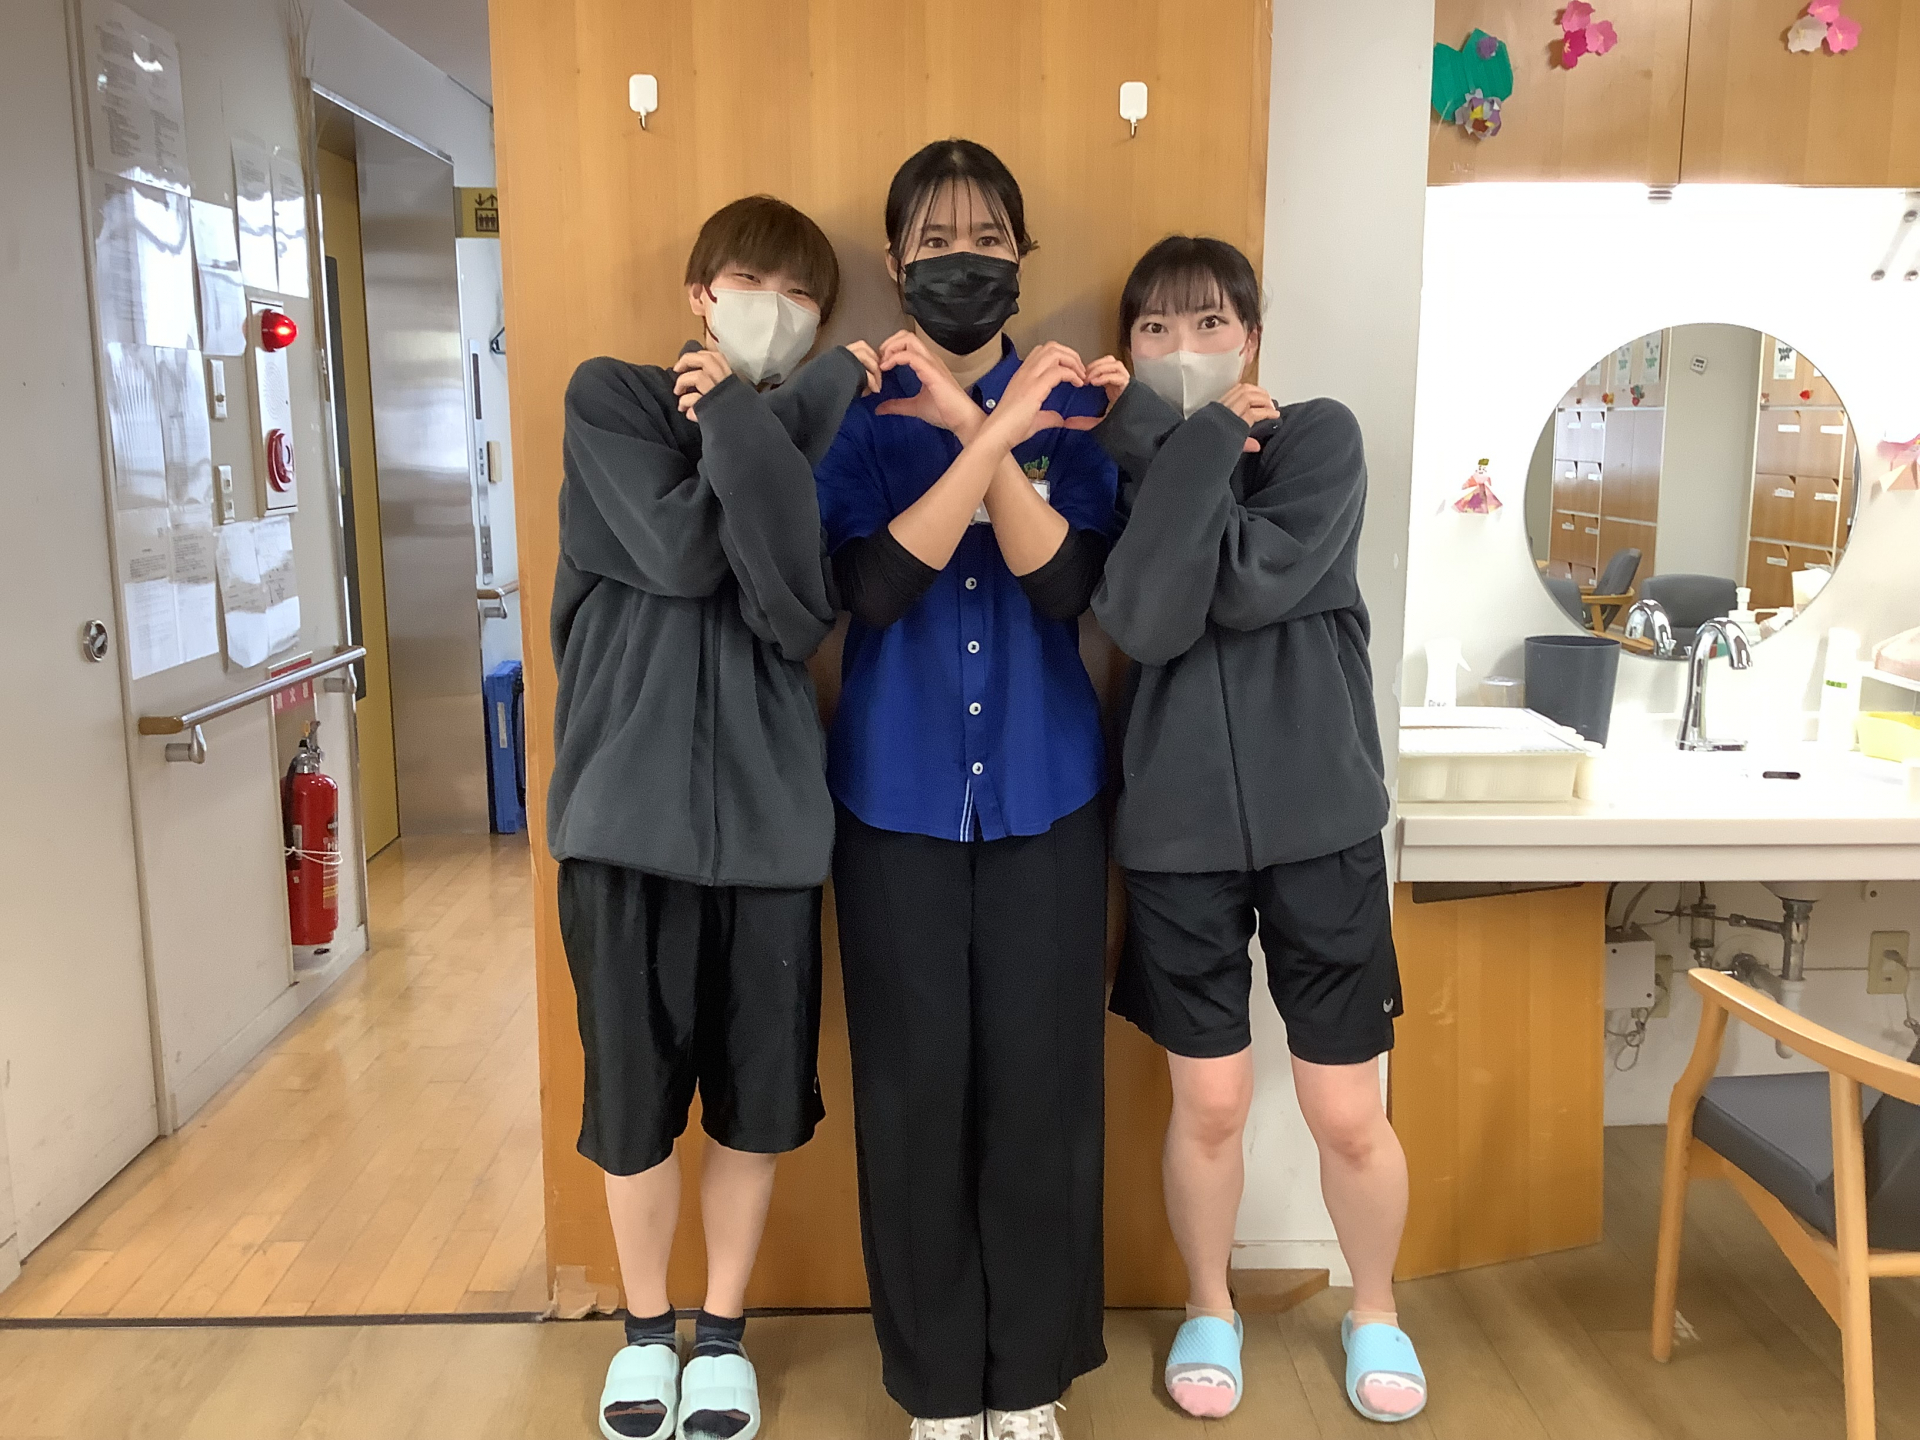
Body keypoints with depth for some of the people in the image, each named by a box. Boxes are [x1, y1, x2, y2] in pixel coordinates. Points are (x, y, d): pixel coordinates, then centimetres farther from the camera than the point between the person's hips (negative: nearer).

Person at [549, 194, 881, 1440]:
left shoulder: (812, 440, 8)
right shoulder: (611, 395, 4)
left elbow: (798, 612, -11)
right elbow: (680, 551, -14)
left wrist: (744, 422, -13)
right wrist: (785, 418, -8)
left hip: (767, 811, 2)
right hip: (627, 806, -1)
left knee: (757, 1096, 10)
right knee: (633, 1091, 10)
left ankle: (724, 1330, 33)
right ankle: (647, 1326, 34)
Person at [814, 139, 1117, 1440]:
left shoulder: (1068, 405, 3)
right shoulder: (860, 412, 1)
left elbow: (1065, 585, -12)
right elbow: (873, 586, -16)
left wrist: (979, 428, -21)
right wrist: (998, 430, -21)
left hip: (1045, 794, 1)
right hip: (898, 798, 0)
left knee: (1039, 1082, 5)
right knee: (916, 1086, 5)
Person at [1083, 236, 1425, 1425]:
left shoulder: (1320, 434, -1)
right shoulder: (1117, 468, 3)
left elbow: (1252, 583, -19)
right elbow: (1146, 623, -17)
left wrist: (1170, 448, -14)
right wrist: (1194, 446, -15)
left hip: (1321, 820, -1)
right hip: (1177, 829, 1)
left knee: (1349, 1114, 8)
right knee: (1209, 1103, 11)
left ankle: (1376, 1311, 36)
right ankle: (1210, 1309, 37)